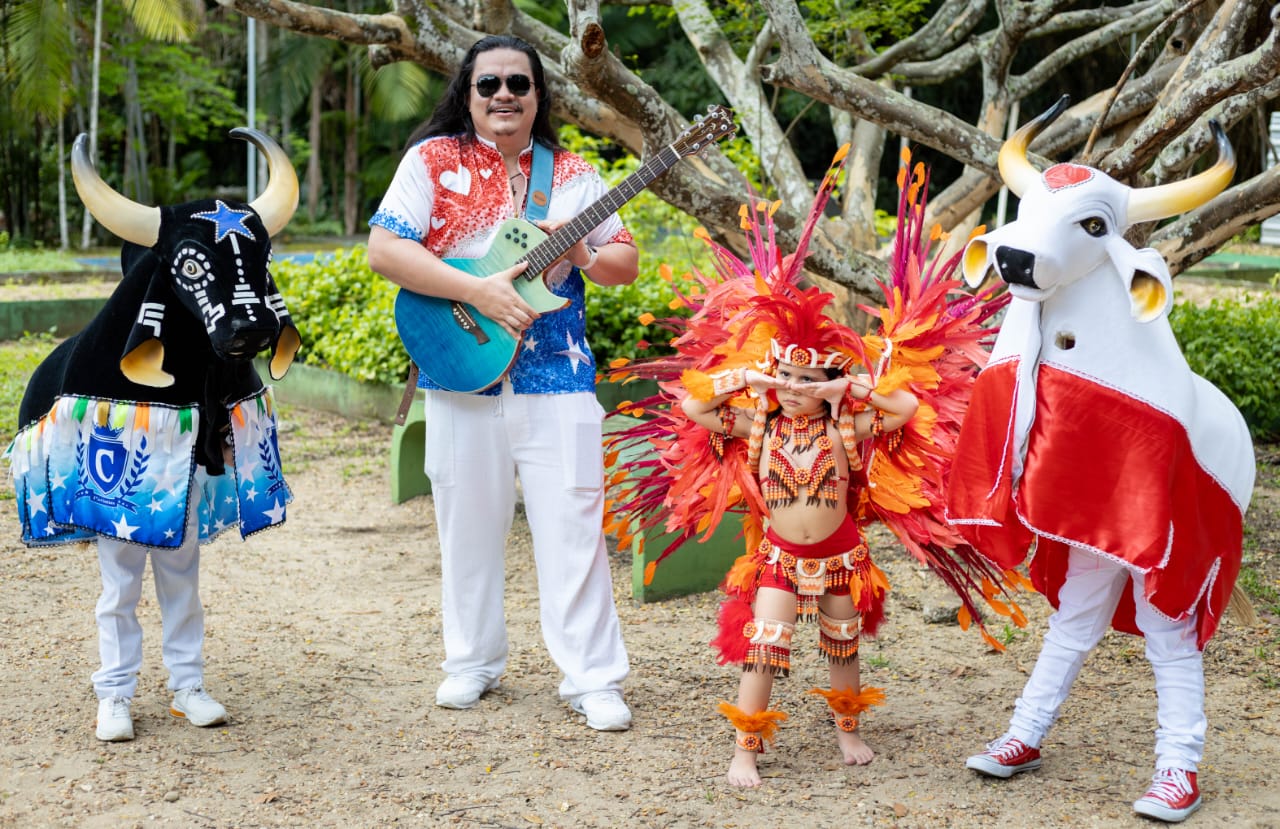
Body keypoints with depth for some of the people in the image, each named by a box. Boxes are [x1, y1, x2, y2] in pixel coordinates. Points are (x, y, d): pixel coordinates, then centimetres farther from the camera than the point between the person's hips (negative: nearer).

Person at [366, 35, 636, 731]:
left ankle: (593, 679, 5)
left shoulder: (570, 173, 9)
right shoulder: (433, 160, 1)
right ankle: (473, 663, 26)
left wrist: (584, 254, -11)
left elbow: (626, 263, 12)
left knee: (573, 524, -2)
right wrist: (478, 290, -19)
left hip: (556, 377, 1)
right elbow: (383, 249, -11)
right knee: (469, 523, 9)